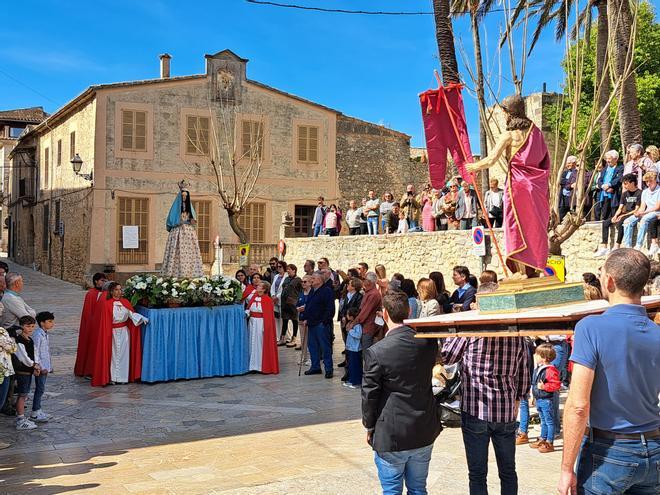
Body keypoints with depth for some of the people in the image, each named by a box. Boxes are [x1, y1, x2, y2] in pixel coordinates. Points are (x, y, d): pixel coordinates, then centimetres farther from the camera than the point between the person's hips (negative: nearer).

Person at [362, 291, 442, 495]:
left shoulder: (376, 352, -18)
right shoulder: (428, 342, -5)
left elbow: (370, 395, -11)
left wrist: (370, 427, 5)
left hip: (391, 435, -4)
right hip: (425, 432, 5)